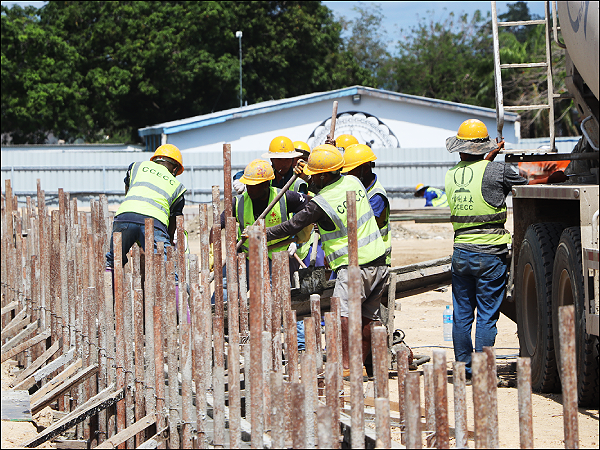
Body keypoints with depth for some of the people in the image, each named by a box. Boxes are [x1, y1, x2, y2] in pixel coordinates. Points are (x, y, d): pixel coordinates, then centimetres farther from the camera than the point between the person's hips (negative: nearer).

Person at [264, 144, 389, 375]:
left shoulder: (320, 204, -15)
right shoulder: (353, 182, 5)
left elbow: (291, 227, -5)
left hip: (353, 266, -8)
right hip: (379, 262, 8)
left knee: (343, 311, -13)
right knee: (367, 317, 9)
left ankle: (346, 365, -21)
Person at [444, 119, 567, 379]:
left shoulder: (451, 175, 4)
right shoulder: (496, 171, -11)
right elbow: (526, 186, 3)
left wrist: (488, 158, 33)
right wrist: (552, 179, 18)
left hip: (461, 253, 4)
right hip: (490, 254, -4)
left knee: (462, 315, 12)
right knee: (487, 316, 0)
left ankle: (464, 368, 17)